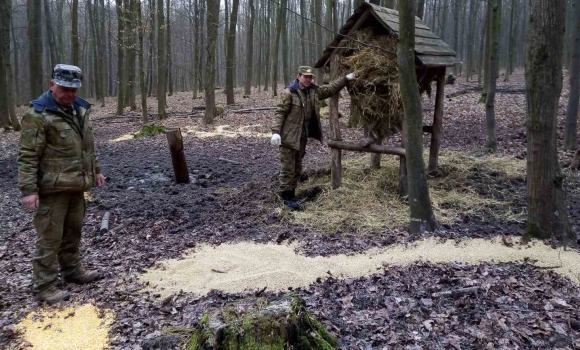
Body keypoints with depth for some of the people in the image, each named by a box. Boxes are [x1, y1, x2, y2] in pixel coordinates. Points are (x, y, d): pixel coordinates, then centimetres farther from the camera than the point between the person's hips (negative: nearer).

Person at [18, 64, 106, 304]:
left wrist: (95, 170, 21)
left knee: (73, 231, 19)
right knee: (50, 237, 0)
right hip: (52, 188, -7)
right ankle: (44, 286, 10)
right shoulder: (38, 114, -15)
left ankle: (72, 270, 35)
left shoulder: (79, 109, 10)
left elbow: (88, 145, 21)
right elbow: (27, 155, -17)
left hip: (76, 185, 8)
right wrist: (28, 189, -21)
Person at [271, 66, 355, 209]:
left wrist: (346, 79, 14)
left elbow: (330, 89, 18)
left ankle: (292, 195, 27)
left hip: (303, 137, 8)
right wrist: (276, 132, -24)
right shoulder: (289, 92, -14)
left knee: (297, 168, 16)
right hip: (289, 137, -8)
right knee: (288, 169, -2)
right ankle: (286, 198, 7)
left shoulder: (314, 91, 7)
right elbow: (280, 112, -16)